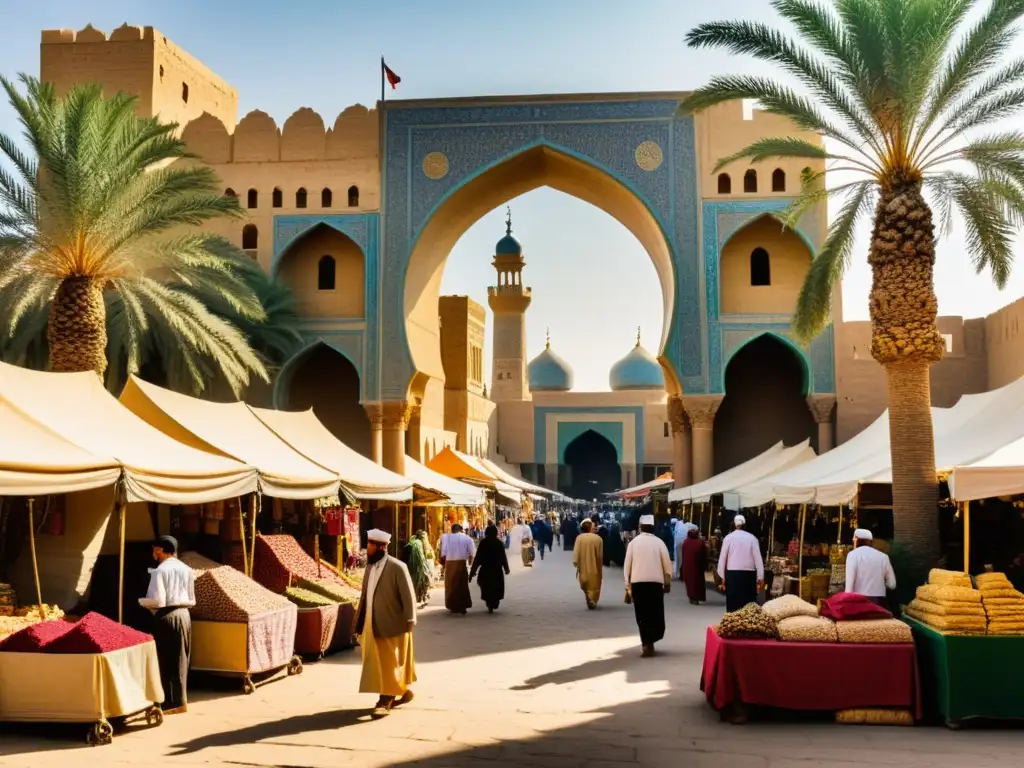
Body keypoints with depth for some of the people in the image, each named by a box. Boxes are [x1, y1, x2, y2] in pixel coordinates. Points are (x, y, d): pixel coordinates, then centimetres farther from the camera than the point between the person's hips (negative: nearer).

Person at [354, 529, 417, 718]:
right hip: (374, 625, 8)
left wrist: (409, 621, -15)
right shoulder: (370, 566, 7)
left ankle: (386, 701, 5)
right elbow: (365, 595, 13)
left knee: (390, 663, 0)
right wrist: (360, 622, 13)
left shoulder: (397, 567, -15)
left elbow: (408, 595, -14)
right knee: (378, 663, 14)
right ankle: (402, 691, 29)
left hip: (393, 625, -8)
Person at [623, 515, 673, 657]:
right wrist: (667, 581, 12)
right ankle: (649, 642, 0)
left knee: (642, 614, 4)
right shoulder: (659, 542, -1)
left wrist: (627, 583, 11)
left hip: (638, 582, 0)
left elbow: (627, 565, 2)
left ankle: (647, 643, 0)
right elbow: (667, 564, 0)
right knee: (655, 612, 9)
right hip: (655, 582, 0)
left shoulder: (634, 542, 0)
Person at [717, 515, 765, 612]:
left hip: (732, 574, 0)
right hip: (749, 574, 0)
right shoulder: (752, 538, 2)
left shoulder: (729, 537, 1)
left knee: (733, 604, 3)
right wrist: (760, 578, 5)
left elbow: (722, 558, 1)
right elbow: (757, 558, 1)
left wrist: (722, 577, 8)